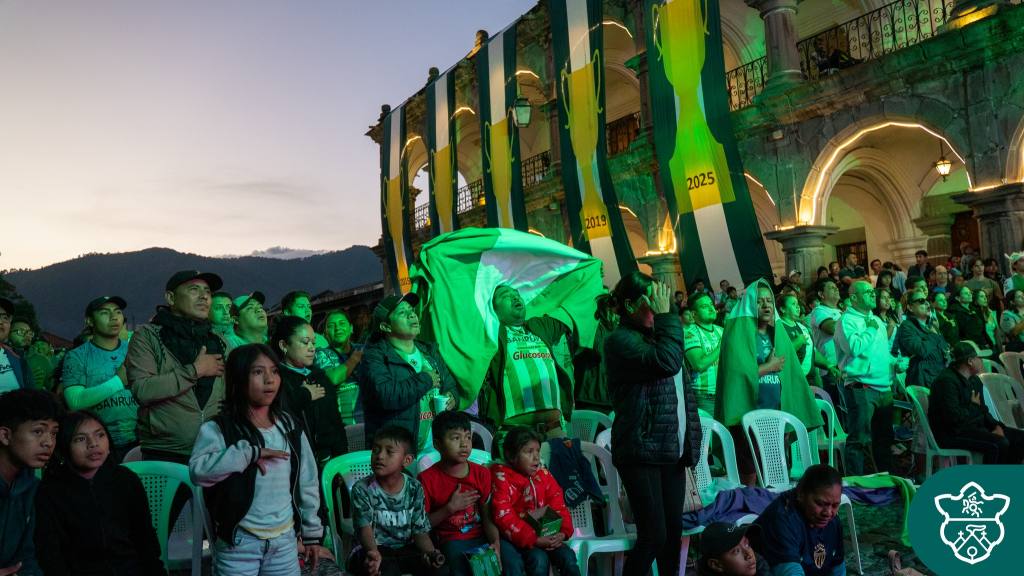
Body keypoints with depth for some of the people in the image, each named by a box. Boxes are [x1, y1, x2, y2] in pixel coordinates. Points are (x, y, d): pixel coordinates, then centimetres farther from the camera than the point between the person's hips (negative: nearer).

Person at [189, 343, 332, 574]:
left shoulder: (290, 426, 4)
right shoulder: (218, 429, -9)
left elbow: (307, 483, 9)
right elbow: (198, 470, -27)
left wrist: (312, 535, 11)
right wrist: (251, 452, -26)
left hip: (285, 540, 4)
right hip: (238, 543, -3)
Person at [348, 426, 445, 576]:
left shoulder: (414, 488, 2)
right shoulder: (362, 489, -6)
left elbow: (420, 531, 0)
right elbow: (365, 528, -16)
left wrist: (431, 552, -22)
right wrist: (373, 553, -38)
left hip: (406, 548, 3)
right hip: (375, 549, -3)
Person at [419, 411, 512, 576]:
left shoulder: (482, 474, 4)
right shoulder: (427, 479, -6)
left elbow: (488, 517, -1)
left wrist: (495, 543, -20)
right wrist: (449, 508, -15)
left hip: (482, 537, 3)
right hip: (451, 541, -3)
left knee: (509, 555, -24)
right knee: (455, 551, -36)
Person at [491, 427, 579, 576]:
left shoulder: (543, 475, 6)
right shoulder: (502, 478, -11)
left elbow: (558, 505, 6)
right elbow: (504, 517, -19)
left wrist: (563, 532, -13)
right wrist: (534, 540, -24)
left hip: (546, 535, 5)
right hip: (518, 538, -5)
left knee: (567, 556, -16)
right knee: (539, 559, -29)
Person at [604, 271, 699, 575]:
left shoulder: (655, 335, 16)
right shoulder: (621, 340, -12)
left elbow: (681, 387, 23)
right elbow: (666, 362, -26)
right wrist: (665, 315, -16)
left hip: (672, 449, 8)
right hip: (642, 451, -8)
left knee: (674, 529, 11)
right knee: (654, 535, -7)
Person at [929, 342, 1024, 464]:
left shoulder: (974, 380, 14)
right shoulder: (947, 381, -19)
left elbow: (983, 410, 21)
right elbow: (954, 417, -27)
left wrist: (997, 426, 0)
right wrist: (974, 405, -9)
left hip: (975, 427, 10)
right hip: (952, 434, -10)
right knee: (1000, 444, -27)